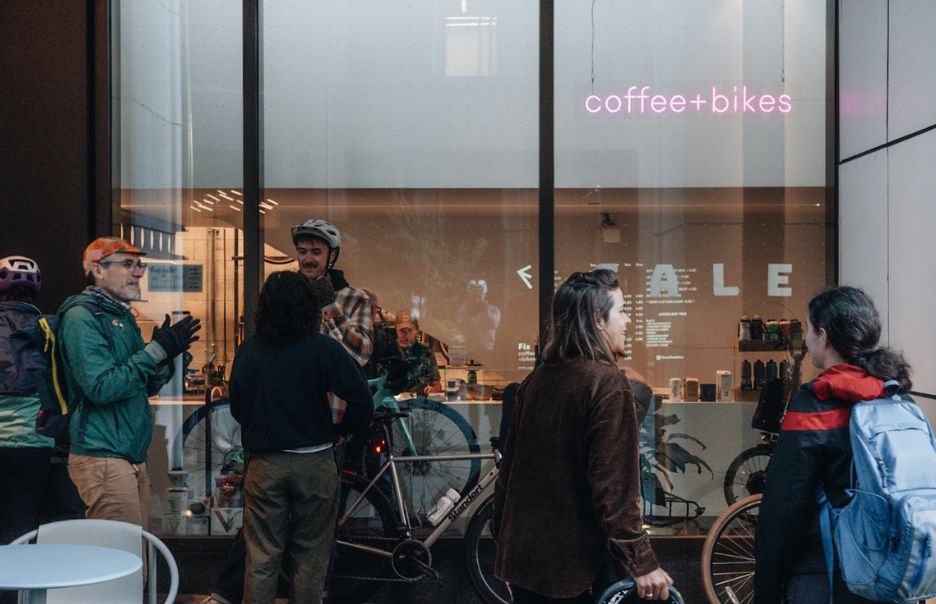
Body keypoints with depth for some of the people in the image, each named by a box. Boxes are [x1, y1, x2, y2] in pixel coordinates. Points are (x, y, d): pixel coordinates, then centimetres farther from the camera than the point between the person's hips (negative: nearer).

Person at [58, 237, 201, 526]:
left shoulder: (122, 316, 17)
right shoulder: (81, 316, -11)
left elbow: (146, 387, 20)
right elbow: (102, 388, -22)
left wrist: (165, 356, 0)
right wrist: (156, 350, -19)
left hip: (134, 457, 9)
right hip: (103, 458, -9)